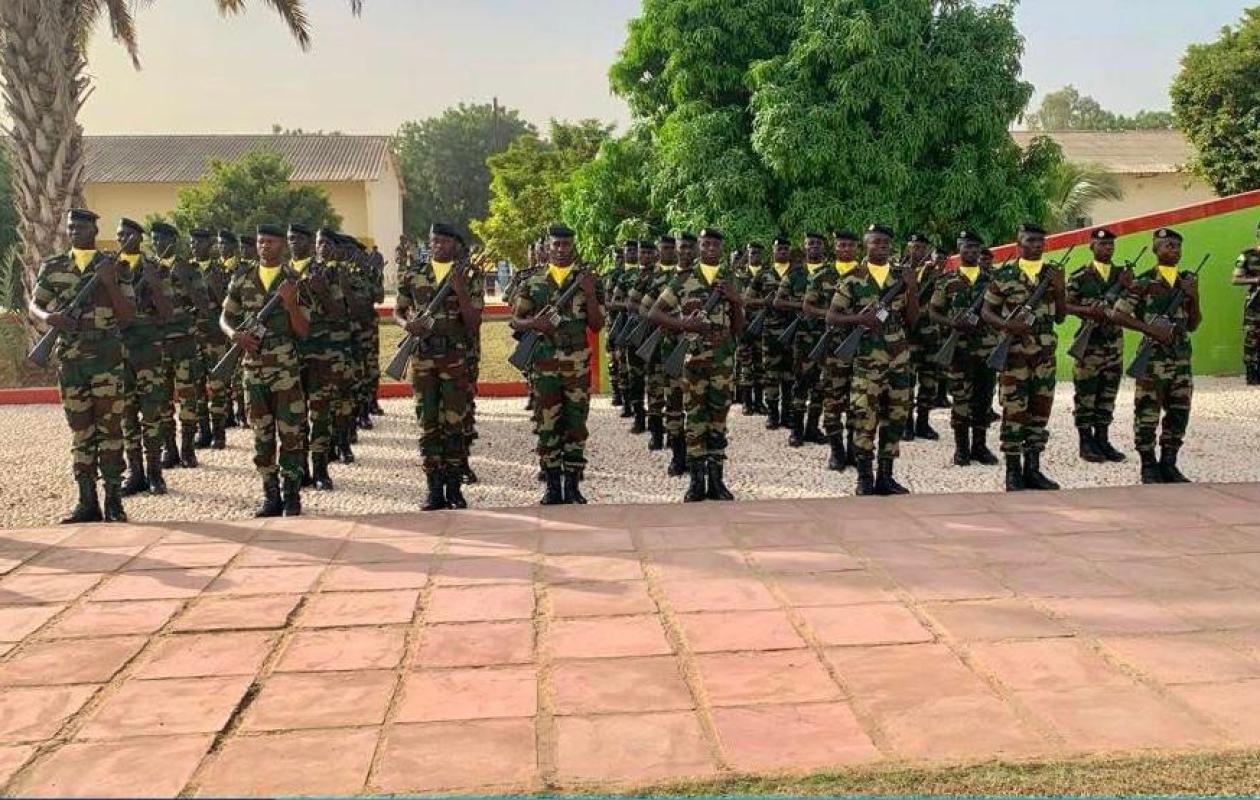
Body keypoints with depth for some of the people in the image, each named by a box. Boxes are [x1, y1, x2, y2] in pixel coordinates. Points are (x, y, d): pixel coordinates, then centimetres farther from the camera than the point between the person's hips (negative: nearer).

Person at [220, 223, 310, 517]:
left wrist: (291, 302, -19)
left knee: (290, 434, -2)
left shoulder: (295, 281, 0)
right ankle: (270, 496, 16)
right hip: (254, 368, 3)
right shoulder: (242, 279, 8)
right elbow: (225, 317, 14)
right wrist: (235, 335, -7)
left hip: (287, 368, -3)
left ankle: (291, 497, 7)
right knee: (261, 436, 7)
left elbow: (303, 331, -2)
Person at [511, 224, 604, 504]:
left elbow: (597, 325, 2)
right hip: (544, 364, 1)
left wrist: (590, 294, -12)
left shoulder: (587, 280, 6)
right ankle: (553, 486, 12)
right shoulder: (533, 283, 7)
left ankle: (572, 486, 11)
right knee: (547, 426, 3)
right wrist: (534, 323, -12)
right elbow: (515, 321, 9)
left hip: (578, 364, 0)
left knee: (576, 425, 2)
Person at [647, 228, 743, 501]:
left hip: (724, 360, 2)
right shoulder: (683, 279, 4)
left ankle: (716, 480, 11)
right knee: (695, 419, 1)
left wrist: (736, 301, -9)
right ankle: (697, 481, 7)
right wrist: (684, 324, -11)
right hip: (693, 358, -2)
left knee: (718, 420, 5)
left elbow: (738, 328, 9)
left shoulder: (731, 280, 10)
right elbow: (654, 313, 3)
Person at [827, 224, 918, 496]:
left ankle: (885, 476, 15)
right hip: (867, 360, -4)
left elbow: (912, 320, 8)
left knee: (895, 417, 6)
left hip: (899, 359, 4)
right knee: (865, 418, -7)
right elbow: (831, 317, -2)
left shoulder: (902, 277, 10)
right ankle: (865, 478, 2)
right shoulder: (853, 279, -1)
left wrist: (912, 290, -6)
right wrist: (859, 318, -18)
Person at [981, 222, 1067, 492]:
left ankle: (1032, 469, 16)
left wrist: (1059, 289, -5)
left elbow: (1061, 316, 11)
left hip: (1045, 353, 4)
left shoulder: (1054, 274, 9)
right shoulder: (1003, 275, -1)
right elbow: (986, 312, 3)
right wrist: (1007, 324, -16)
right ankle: (1013, 471, 5)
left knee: (1040, 411, 7)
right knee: (1014, 412, -3)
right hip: (1014, 353, -4)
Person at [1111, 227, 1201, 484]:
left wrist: (1195, 298, -4)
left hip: (1182, 357, 5)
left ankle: (1168, 464, 18)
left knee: (1179, 413, 8)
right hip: (1153, 357, -5)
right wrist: (1151, 329, -16)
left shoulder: (1188, 281, 11)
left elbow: (1193, 325, 12)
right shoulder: (1143, 282, -5)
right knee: (1147, 414, -1)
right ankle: (1149, 466, 9)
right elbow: (1118, 315, -9)